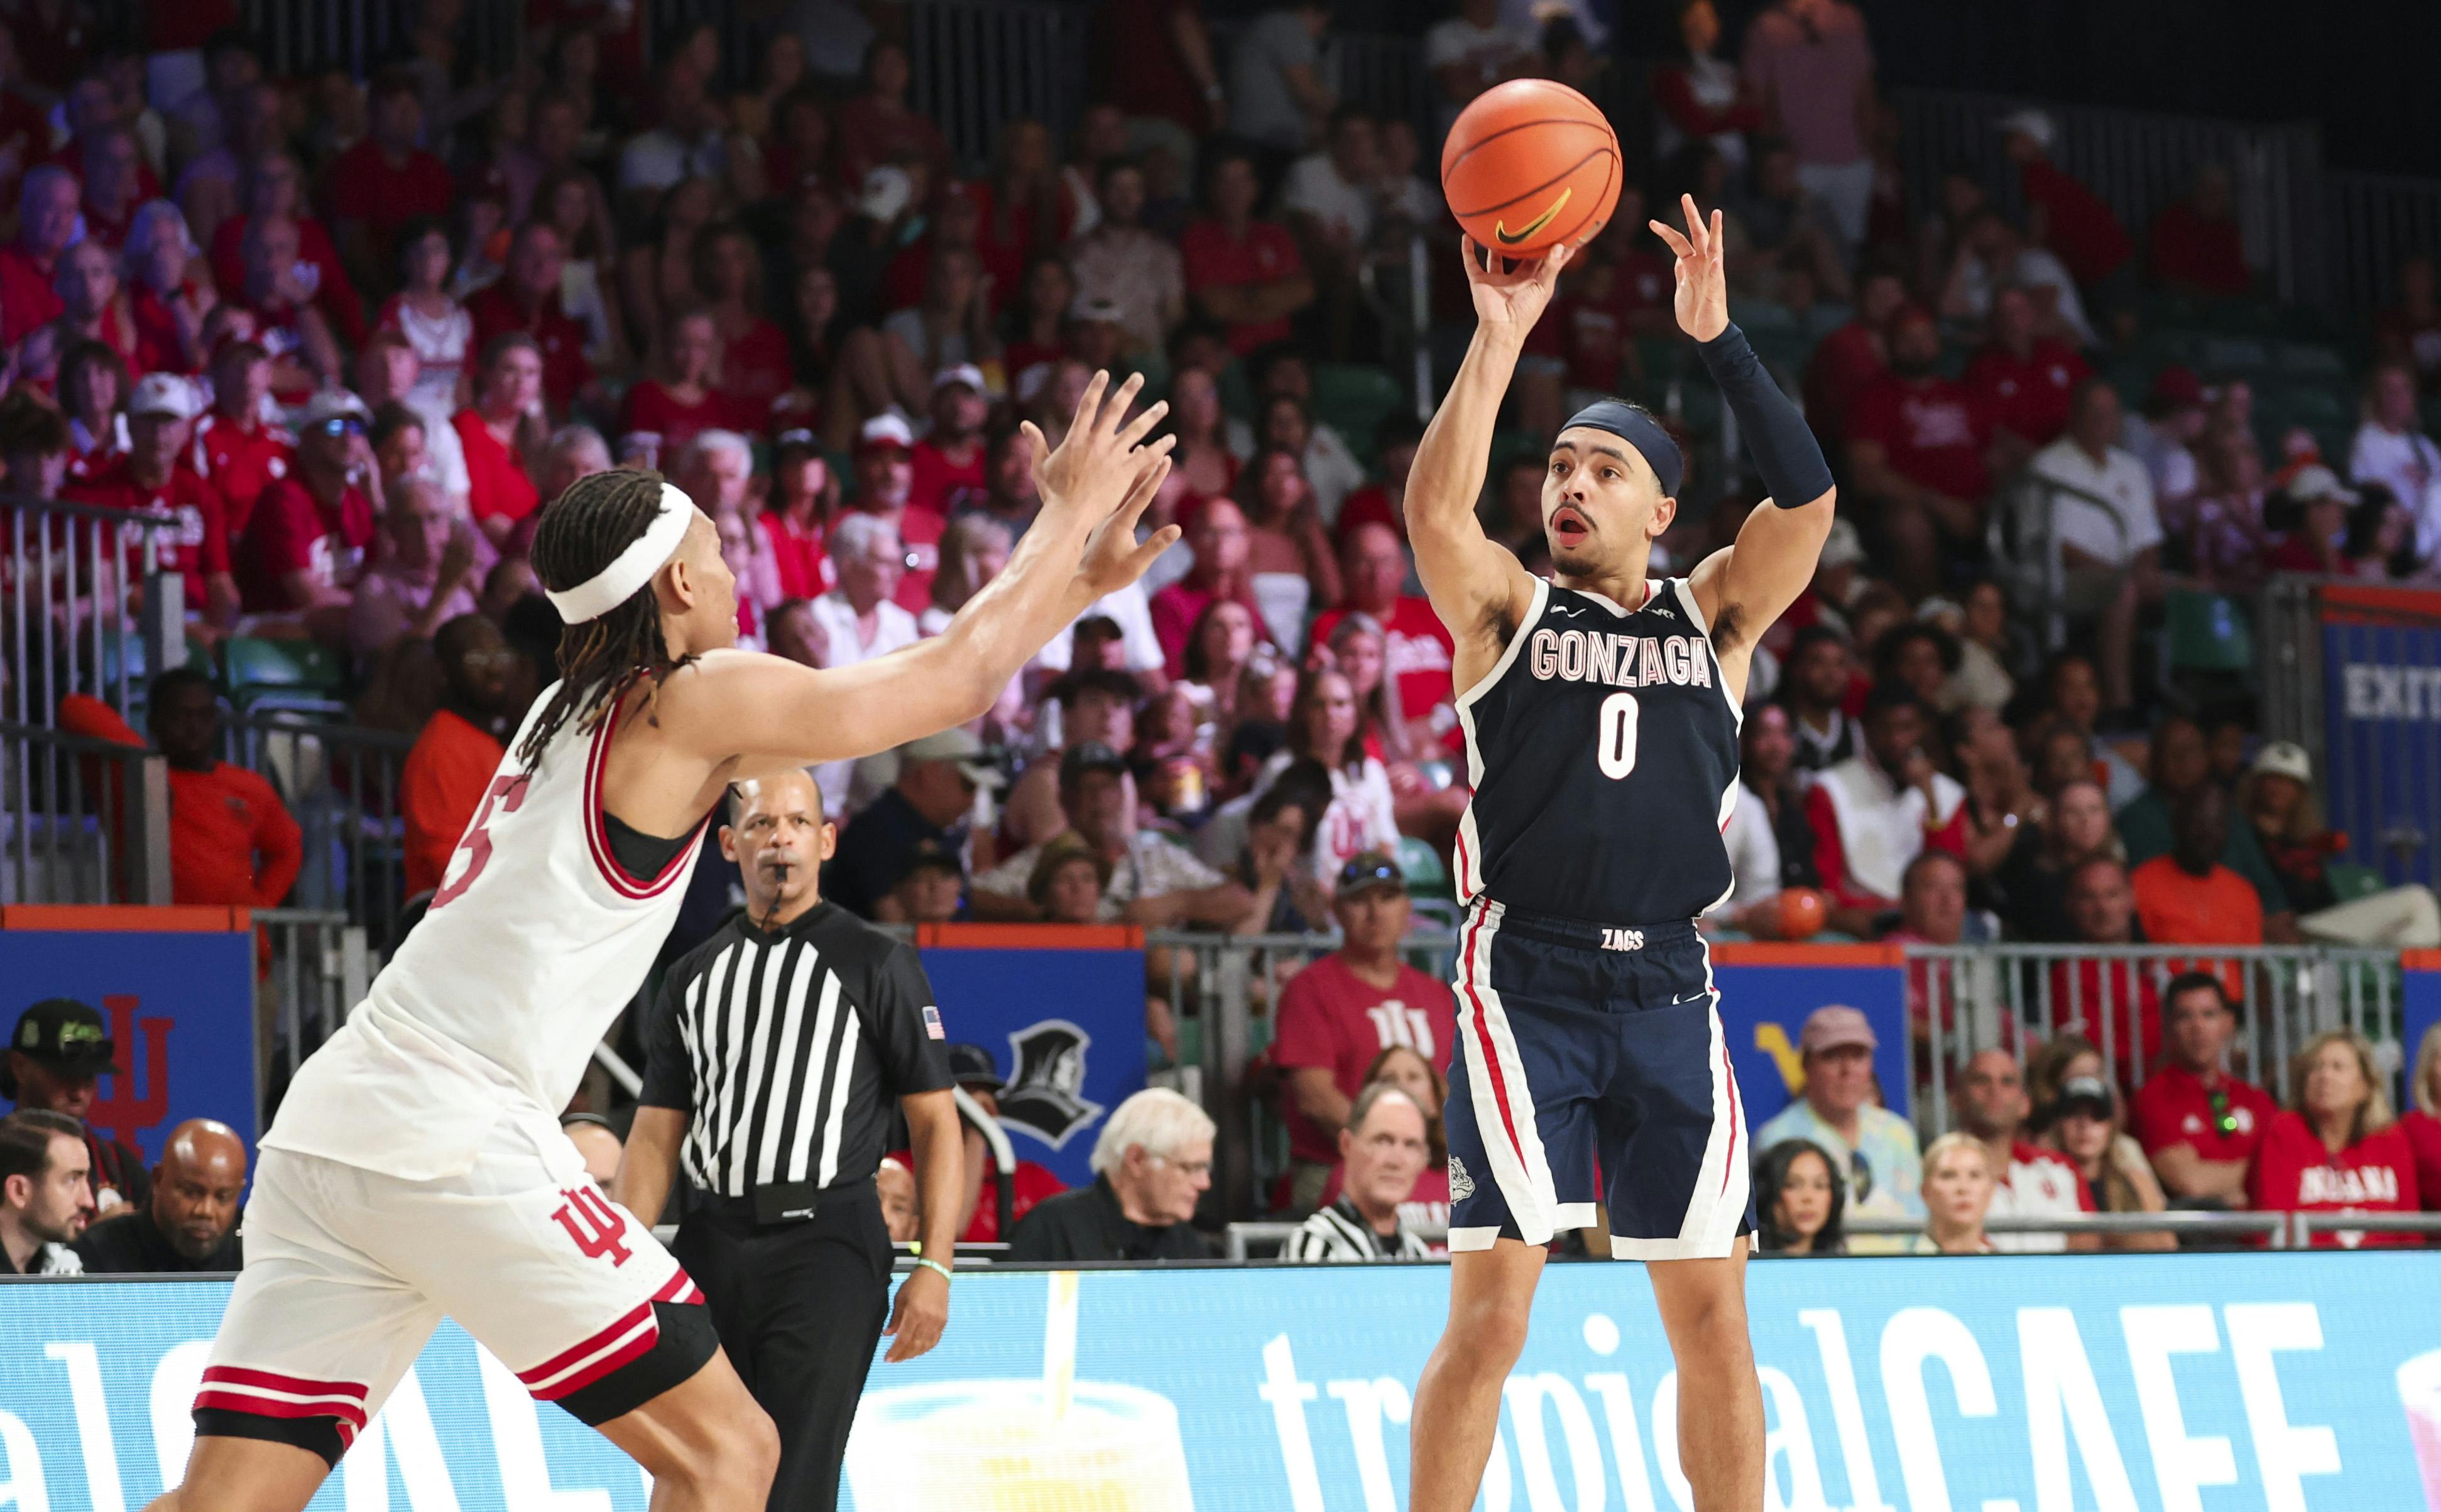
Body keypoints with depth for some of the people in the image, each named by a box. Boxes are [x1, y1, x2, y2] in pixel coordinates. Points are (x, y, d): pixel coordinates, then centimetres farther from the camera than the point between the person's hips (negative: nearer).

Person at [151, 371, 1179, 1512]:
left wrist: (1074, 586, 33)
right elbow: (959, 678, 6)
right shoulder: (692, 700, -2)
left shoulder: (577, 707, 23)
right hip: (459, 1146, -8)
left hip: (327, 1128, 8)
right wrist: (1068, 512, 20)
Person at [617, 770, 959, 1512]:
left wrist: (935, 1268, -9)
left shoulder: (878, 963, 4)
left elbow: (935, 1120, 0)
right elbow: (656, 1136, 14)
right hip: (712, 1244, 5)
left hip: (826, 1241, -5)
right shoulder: (693, 977, 16)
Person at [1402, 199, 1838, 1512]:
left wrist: (1717, 340, -15)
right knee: (1489, 1315, -7)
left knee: (1712, 1319, 6)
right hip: (1529, 977, -3)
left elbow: (1807, 499, -6)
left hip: (1667, 989, 3)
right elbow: (1435, 510, -15)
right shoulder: (1506, 607, 6)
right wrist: (1499, 336, -21)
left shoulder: (1714, 615, 10)